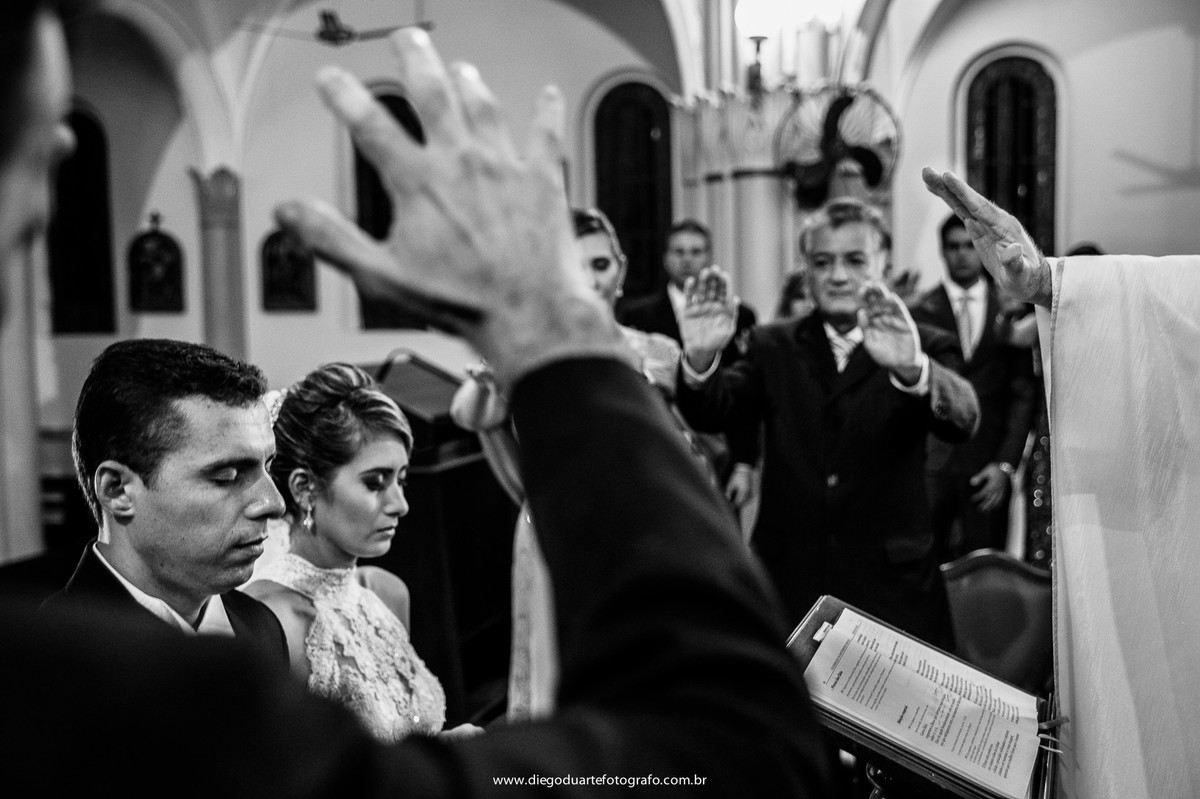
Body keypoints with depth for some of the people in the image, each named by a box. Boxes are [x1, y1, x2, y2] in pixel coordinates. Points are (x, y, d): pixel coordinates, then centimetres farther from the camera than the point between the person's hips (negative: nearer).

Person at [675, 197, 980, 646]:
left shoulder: (924, 349, 2)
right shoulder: (774, 347, 9)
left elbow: (963, 420, -17)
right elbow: (711, 412, -5)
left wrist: (911, 368, -39)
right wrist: (700, 358, -28)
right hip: (787, 589, 1)